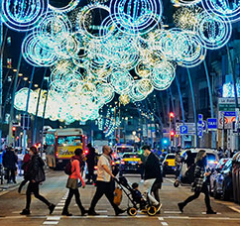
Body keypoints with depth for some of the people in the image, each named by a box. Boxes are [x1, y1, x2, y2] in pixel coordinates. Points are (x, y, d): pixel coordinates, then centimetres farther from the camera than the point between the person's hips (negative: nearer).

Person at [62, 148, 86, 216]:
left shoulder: (73, 160, 11)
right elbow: (78, 173, -21)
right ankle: (65, 211, 3)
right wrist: (82, 181, -18)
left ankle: (82, 210, 19)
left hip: (71, 179, 10)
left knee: (77, 195, 13)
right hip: (73, 180, -10)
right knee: (70, 196, -3)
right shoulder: (76, 161, -16)